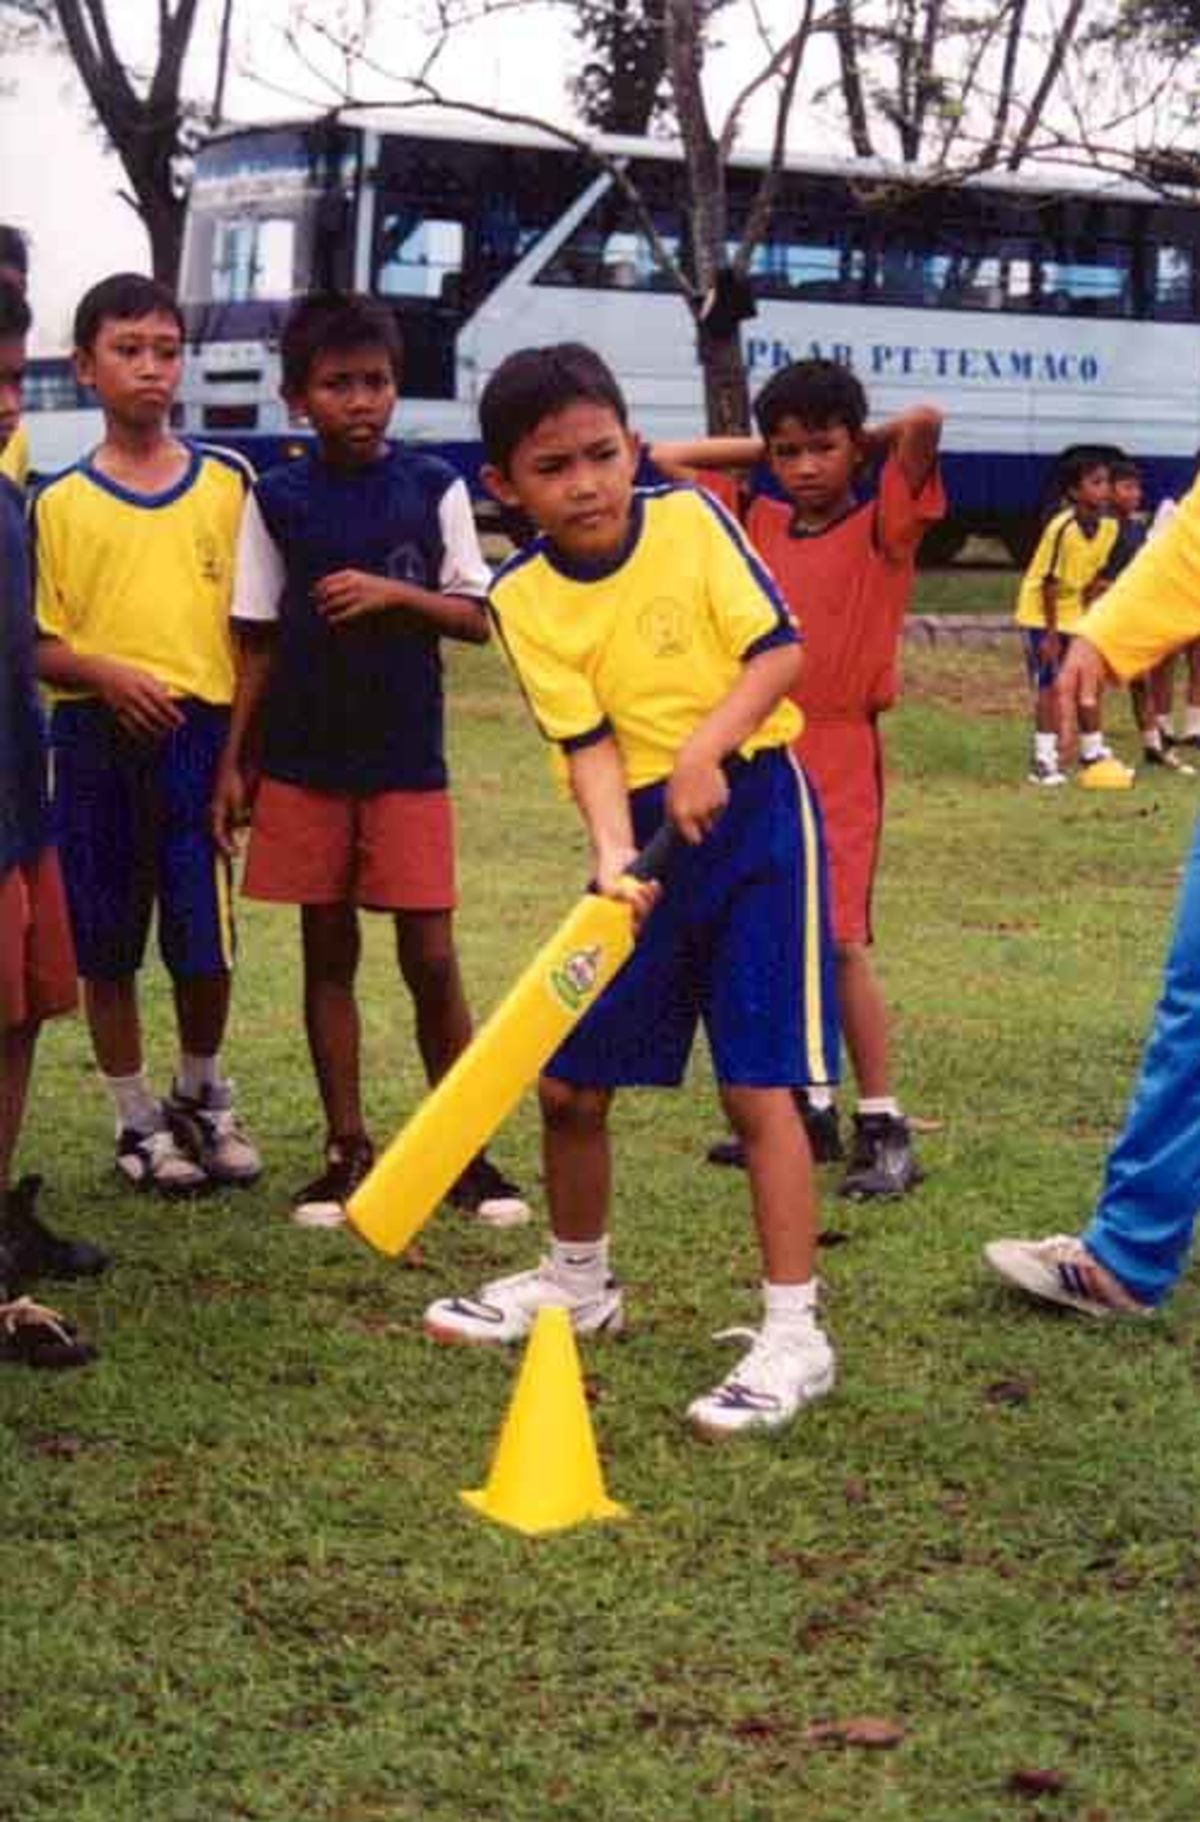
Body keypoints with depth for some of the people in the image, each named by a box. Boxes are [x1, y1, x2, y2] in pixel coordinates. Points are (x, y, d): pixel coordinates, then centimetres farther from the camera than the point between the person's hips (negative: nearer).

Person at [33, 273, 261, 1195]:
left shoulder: (229, 483, 5)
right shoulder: (60, 503, 3)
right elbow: (36, 642, 2)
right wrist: (104, 673, -17)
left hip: (202, 735, 0)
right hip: (99, 740, 0)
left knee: (206, 942, 2)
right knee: (107, 945, 6)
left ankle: (203, 1099, 27)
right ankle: (138, 1119, 21)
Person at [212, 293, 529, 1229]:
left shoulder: (434, 488, -1)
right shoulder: (277, 499, 1)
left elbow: (479, 617, 1)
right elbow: (259, 642, 5)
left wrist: (394, 593, -15)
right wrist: (233, 763, 2)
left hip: (407, 762, -1)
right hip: (303, 762, 1)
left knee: (431, 956, -1)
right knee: (328, 954, 8)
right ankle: (349, 1150, 17)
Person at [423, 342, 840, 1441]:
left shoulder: (692, 520, -7)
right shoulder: (524, 598, -4)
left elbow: (778, 649, -9)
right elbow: (588, 741, -10)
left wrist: (706, 747, -24)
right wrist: (613, 858, -26)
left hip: (751, 806, -3)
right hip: (640, 830, 4)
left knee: (757, 1080, -9)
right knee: (570, 1081, 9)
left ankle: (793, 1337, -3)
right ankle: (579, 1281, 35)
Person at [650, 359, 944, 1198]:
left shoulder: (881, 525, -4)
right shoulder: (755, 522, 10)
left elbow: (926, 421, -19)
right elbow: (668, 458, 17)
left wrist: (865, 444, 0)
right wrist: (768, 449, 12)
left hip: (839, 756, -6)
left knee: (841, 939, -9)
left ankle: (885, 1130, -5)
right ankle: (810, 1108, 21)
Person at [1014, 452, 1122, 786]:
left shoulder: (1108, 526, -5)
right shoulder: (1062, 528, -27)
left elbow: (1094, 574, 6)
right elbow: (1049, 582, -23)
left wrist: (1086, 614, 7)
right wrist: (1051, 634, -19)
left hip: (1073, 614, 7)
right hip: (1041, 613, -7)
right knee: (1050, 683, -10)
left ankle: (1093, 753, 18)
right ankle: (1045, 761, -8)